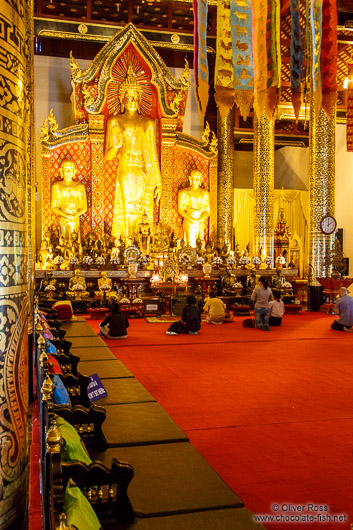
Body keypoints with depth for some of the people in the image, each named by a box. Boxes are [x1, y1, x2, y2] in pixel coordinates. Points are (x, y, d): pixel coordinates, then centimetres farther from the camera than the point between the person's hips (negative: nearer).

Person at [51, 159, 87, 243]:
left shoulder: (80, 187, 8)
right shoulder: (56, 186, 4)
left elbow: (84, 207, 6)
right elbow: (53, 207, 1)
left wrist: (75, 215, -13)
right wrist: (66, 216, -14)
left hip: (75, 220, 1)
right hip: (62, 220, -1)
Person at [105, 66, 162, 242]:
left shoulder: (148, 123, 15)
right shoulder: (115, 121, 9)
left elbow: (152, 154, 14)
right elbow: (108, 156, 5)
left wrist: (158, 183, 8)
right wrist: (117, 145, -18)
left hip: (144, 176, 2)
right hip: (125, 173, -2)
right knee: (126, 213, -7)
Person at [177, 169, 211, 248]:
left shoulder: (205, 193, 12)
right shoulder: (183, 192, 6)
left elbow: (208, 211, 9)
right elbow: (180, 210, 1)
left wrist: (199, 220, -10)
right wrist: (191, 219, -13)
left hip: (200, 223, 2)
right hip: (188, 223, -2)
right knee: (190, 245, -14)